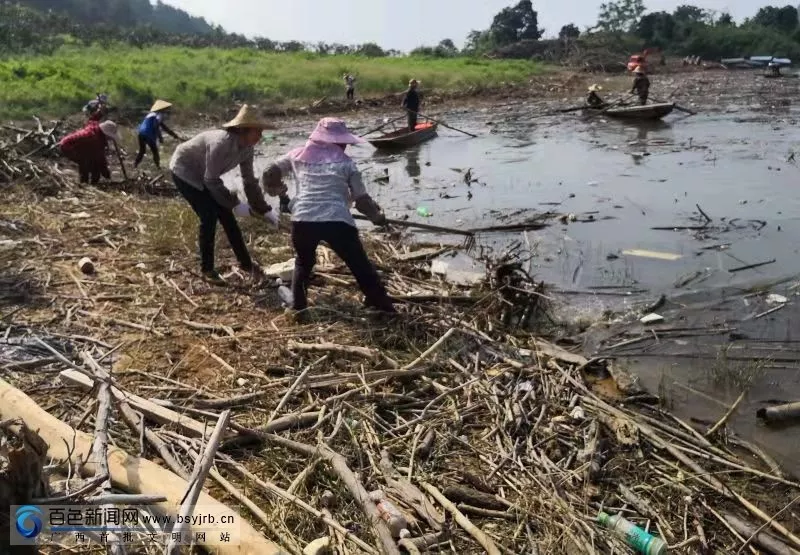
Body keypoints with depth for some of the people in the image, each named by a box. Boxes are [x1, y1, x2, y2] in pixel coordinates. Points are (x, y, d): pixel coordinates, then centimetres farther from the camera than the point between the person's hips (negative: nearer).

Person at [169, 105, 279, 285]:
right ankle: (207, 269, 1)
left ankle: (246, 263, 16)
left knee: (226, 216, 5)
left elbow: (249, 180, -3)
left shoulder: (247, 147, -12)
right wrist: (235, 204, -26)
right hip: (184, 171, -8)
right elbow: (212, 181, -30)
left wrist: (265, 209, -4)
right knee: (209, 217, -14)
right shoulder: (221, 143, -37)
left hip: (203, 175, 8)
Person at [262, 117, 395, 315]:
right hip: (337, 222, -2)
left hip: (302, 221, 3)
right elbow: (361, 200, 9)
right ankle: (385, 310, 12)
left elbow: (268, 176, 21)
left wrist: (275, 190, 41)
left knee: (304, 263, 30)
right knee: (362, 268, 11)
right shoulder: (345, 162, 12)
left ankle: (298, 307, 30)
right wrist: (377, 216, 25)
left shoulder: (298, 155, 18)